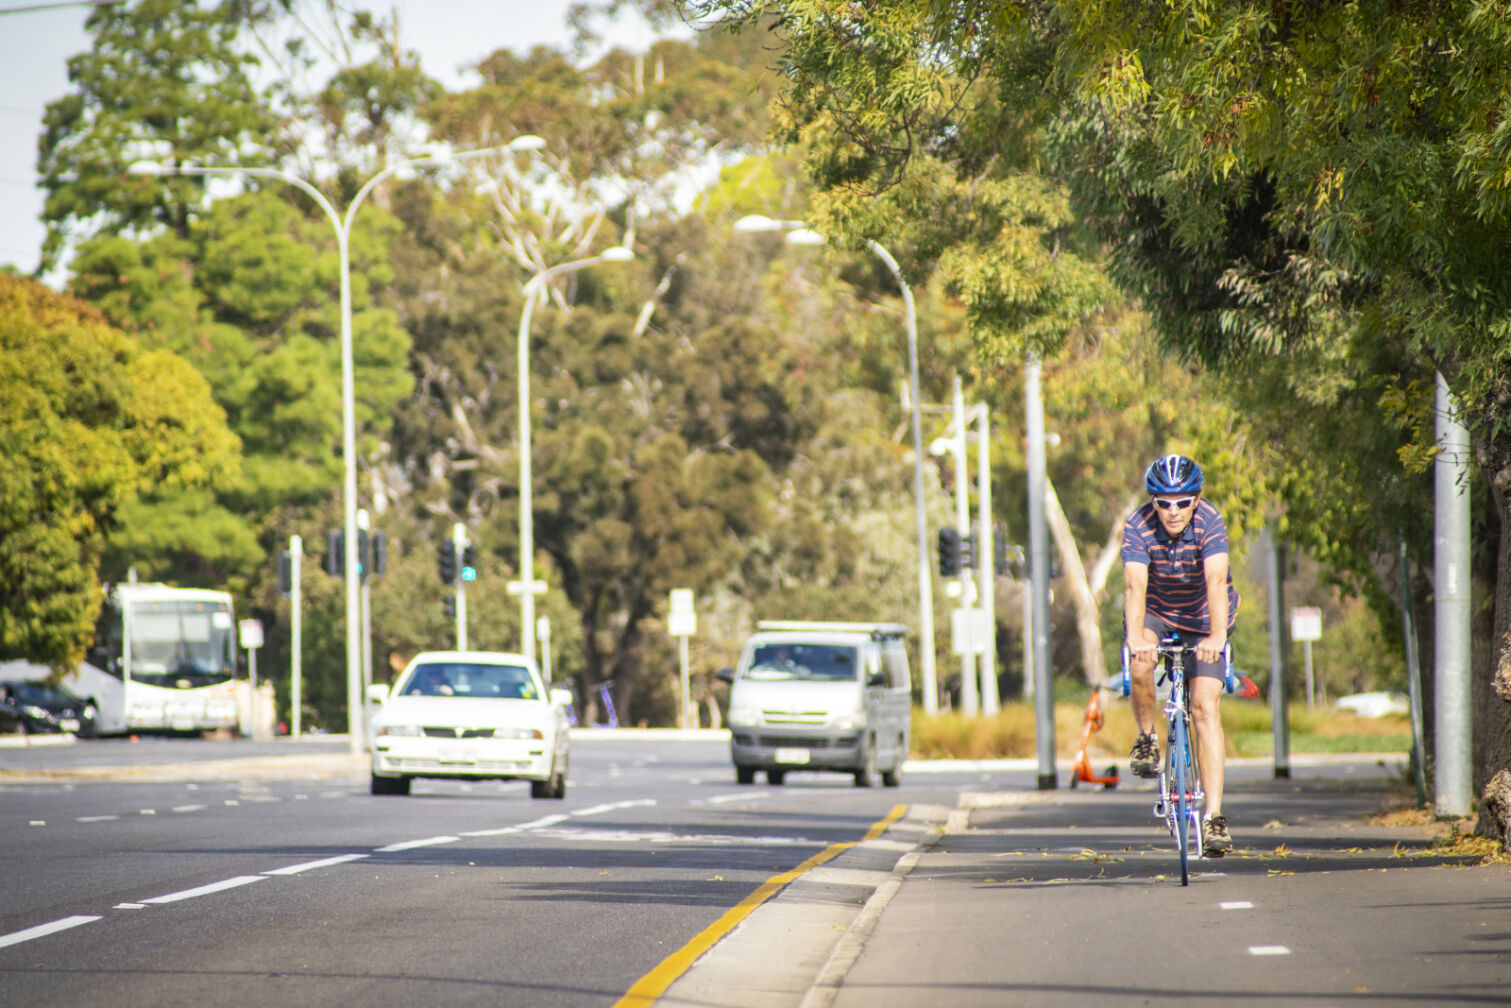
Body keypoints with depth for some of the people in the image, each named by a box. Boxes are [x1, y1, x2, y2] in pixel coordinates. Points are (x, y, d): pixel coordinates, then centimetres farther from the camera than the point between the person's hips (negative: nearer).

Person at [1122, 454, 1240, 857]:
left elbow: (1217, 582, -39)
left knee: (1205, 706, -14)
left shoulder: (1210, 523, -26)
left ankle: (1214, 815, -15)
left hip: (1203, 618, -1)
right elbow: (1135, 585, -36)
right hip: (1155, 613, 1)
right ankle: (1146, 737, -3)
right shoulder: (1138, 527, -24)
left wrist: (1217, 635, -54)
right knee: (1140, 665, -32)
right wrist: (1136, 637, -51)